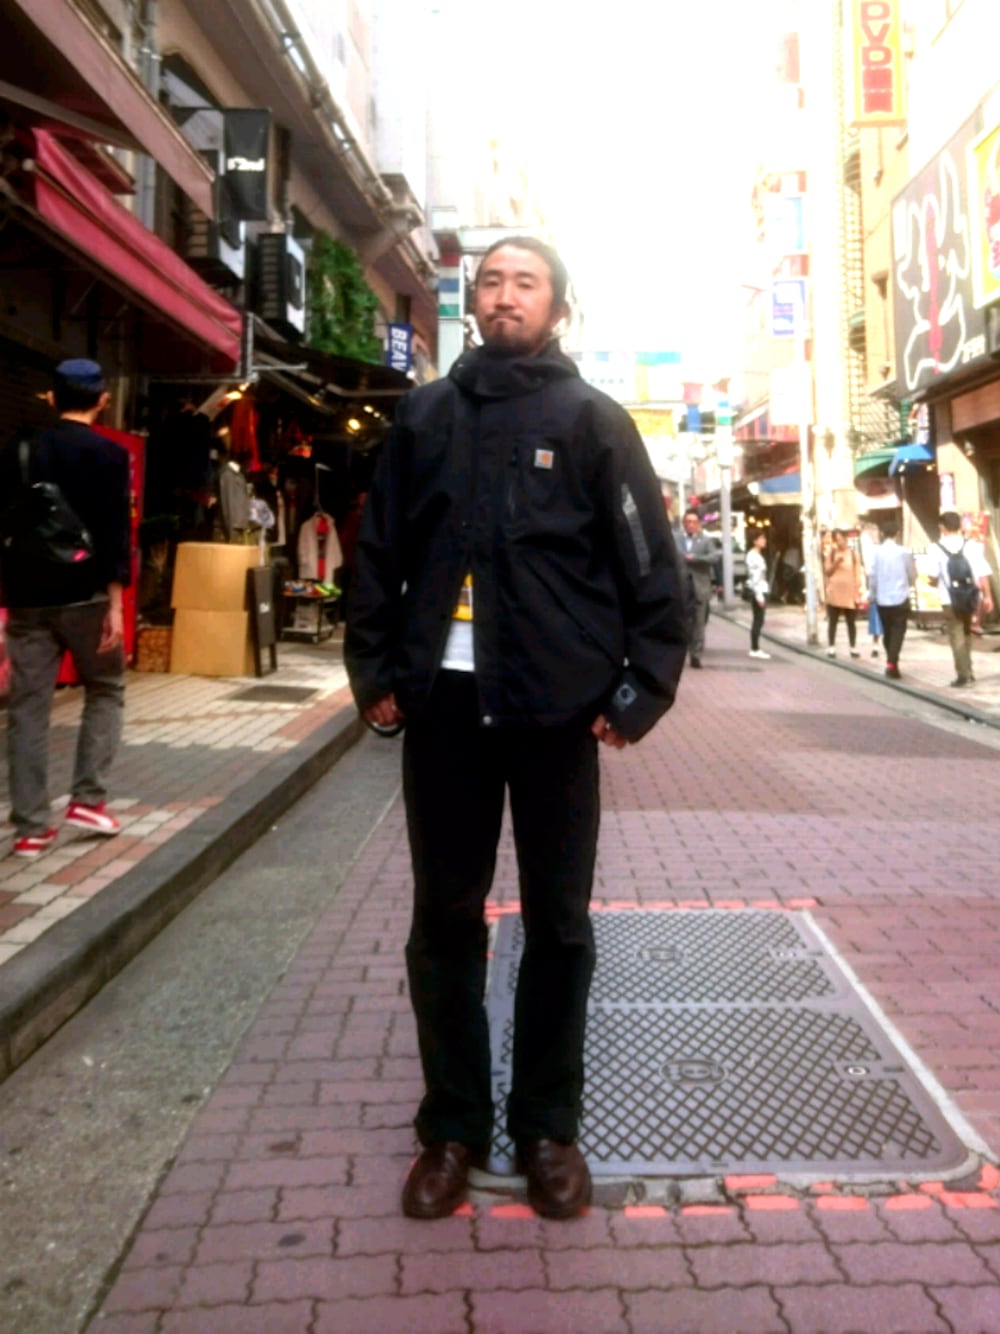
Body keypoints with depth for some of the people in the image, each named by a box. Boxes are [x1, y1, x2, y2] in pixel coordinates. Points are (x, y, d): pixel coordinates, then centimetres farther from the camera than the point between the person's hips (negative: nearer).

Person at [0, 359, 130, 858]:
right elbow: (114, 532, -11)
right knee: (105, 690, 15)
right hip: (83, 594, -3)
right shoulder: (109, 454, -4)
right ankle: (88, 799, 5)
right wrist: (115, 603, -12)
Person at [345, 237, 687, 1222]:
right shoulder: (426, 416, 11)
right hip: (444, 700, 2)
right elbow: (378, 550, 12)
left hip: (556, 705, -2)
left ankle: (548, 1125, 25)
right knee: (444, 917, 9)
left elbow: (651, 567, 0)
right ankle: (452, 1124, 25)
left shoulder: (592, 420, 4)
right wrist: (376, 673, 4)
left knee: (557, 923, 8)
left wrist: (641, 688, -7)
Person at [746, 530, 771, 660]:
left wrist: (762, 594, 15)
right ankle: (755, 649, -6)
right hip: (757, 592, -10)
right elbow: (754, 577, -19)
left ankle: (755, 649, 11)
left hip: (761, 591, 10)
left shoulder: (758, 555, 17)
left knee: (758, 620, 9)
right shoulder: (752, 556, -13)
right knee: (758, 620, -8)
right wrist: (759, 595, -21)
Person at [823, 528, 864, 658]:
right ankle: (831, 648, 8)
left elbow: (857, 574, 3)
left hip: (850, 594, 0)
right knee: (832, 622, 3)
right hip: (834, 594, 0)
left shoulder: (853, 554, 3)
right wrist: (836, 562, -16)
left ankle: (853, 648, 11)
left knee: (851, 622, 5)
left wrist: (858, 592, -2)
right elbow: (827, 571, 1)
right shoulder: (830, 552, 3)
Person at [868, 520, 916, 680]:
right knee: (897, 632, 0)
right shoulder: (903, 552, -7)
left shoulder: (876, 552, -5)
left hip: (882, 599, 2)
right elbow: (912, 576, 2)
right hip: (900, 598, -2)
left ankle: (891, 662, 25)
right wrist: (908, 583, 24)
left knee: (887, 632, 16)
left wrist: (872, 596, 11)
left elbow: (872, 576, -2)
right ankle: (891, 663, -13)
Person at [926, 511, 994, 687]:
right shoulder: (972, 546, 0)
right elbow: (983, 573, -3)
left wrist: (936, 583, 12)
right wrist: (987, 596, 4)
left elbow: (933, 576, -11)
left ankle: (963, 675, 1)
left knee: (957, 636, 4)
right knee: (966, 633, 21)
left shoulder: (936, 548, -9)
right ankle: (968, 672, 24)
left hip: (950, 600, -3)